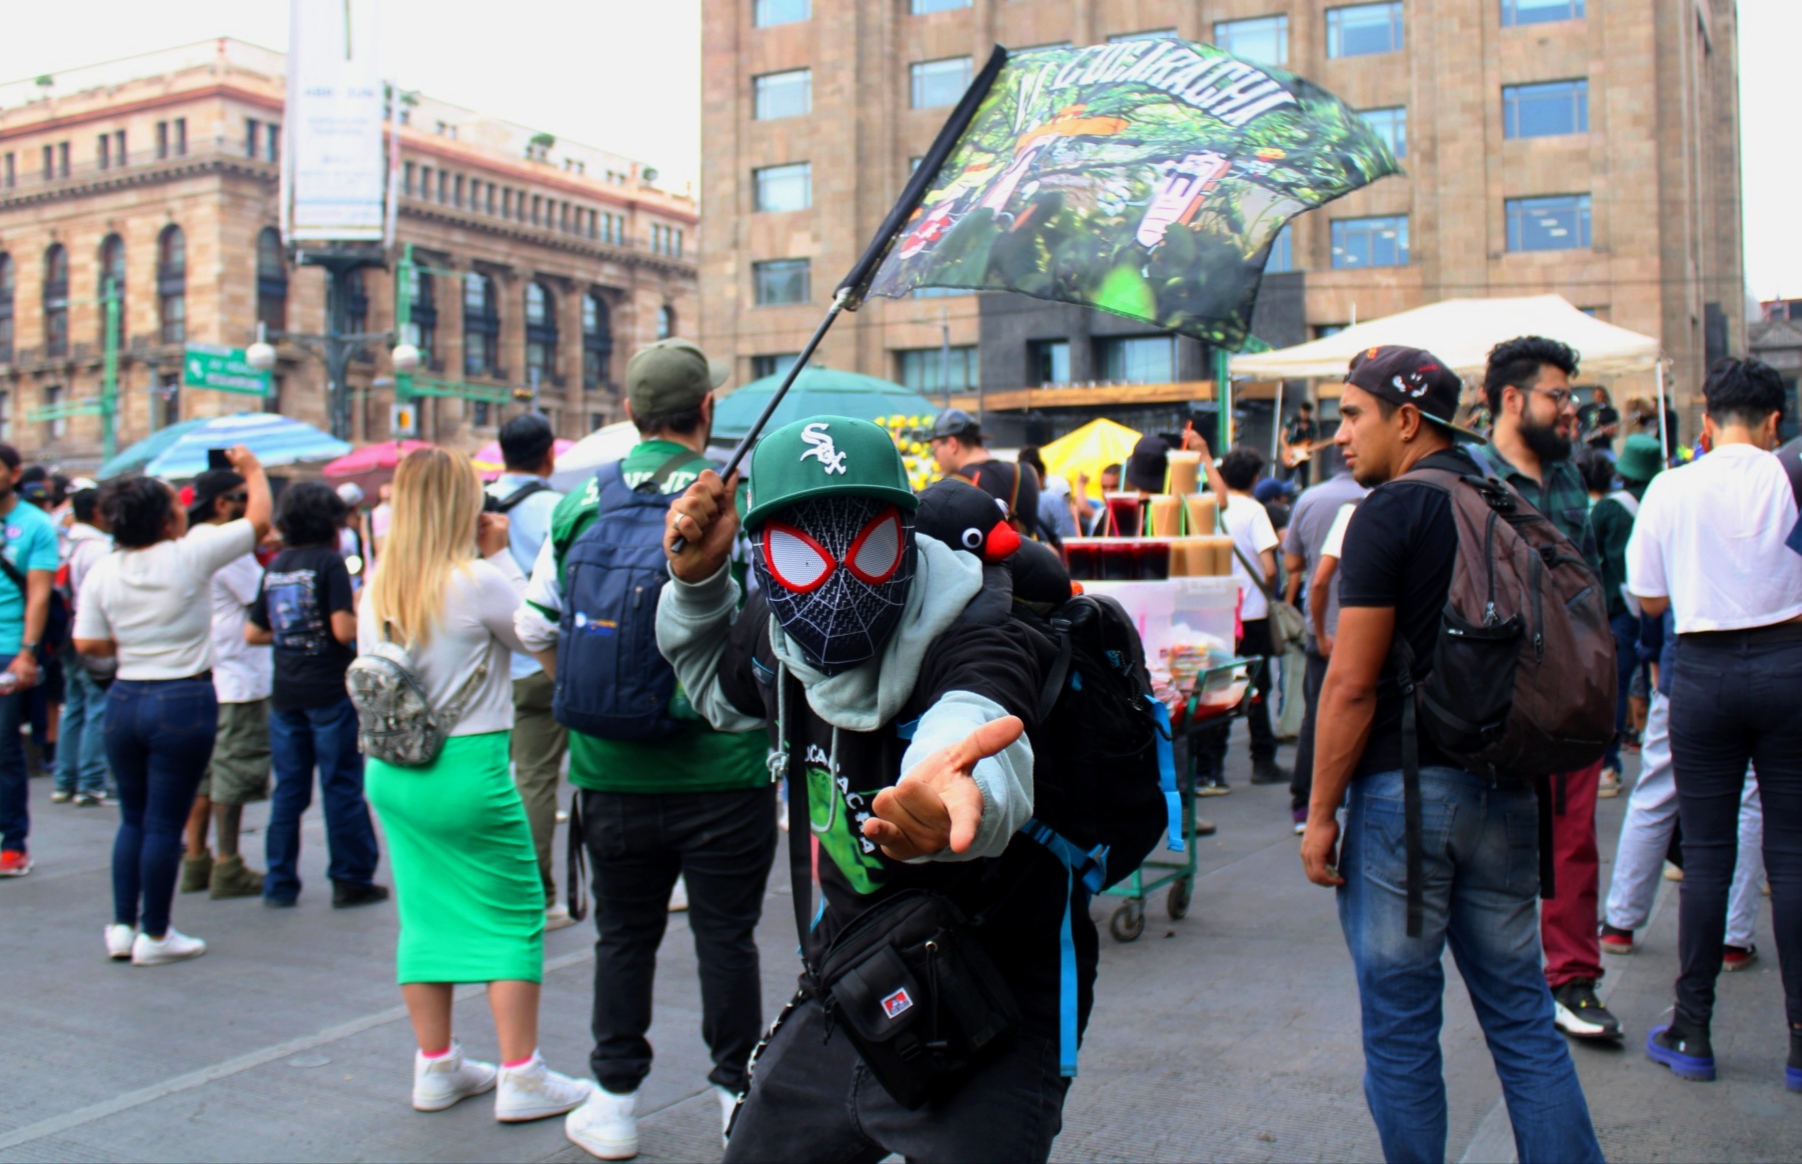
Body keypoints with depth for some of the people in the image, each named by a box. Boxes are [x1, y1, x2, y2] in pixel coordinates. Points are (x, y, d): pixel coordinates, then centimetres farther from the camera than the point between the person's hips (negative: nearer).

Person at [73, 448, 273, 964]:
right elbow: (259, 519, -4)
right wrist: (251, 467, 12)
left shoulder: (102, 572, 0)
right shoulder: (189, 555, -13)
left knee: (133, 818, 17)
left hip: (123, 701, 5)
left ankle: (122, 927, 22)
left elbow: (87, 643, -1)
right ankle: (154, 936, 11)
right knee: (164, 823, 3)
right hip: (184, 702, -5)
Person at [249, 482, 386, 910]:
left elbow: (252, 633, 11)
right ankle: (351, 880, 8)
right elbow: (344, 630, -18)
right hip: (329, 691, -6)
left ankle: (280, 883, 15)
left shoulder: (275, 566, 8)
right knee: (342, 789, 2)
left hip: (285, 693, 6)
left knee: (288, 790, 12)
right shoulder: (329, 561, -9)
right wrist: (363, 615, 2)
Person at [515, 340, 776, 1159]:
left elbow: (535, 627, 6)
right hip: (724, 763, -2)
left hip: (611, 765, 3)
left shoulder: (580, 502, 1)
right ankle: (738, 1093, 20)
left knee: (623, 936, 15)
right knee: (726, 936, 10)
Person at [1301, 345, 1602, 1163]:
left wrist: (1320, 812, -8)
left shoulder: (1392, 512, -11)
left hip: (1404, 788, -7)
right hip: (1506, 789, 7)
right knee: (1523, 1018, 13)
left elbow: (1352, 683, -14)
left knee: (1400, 1033, 5)